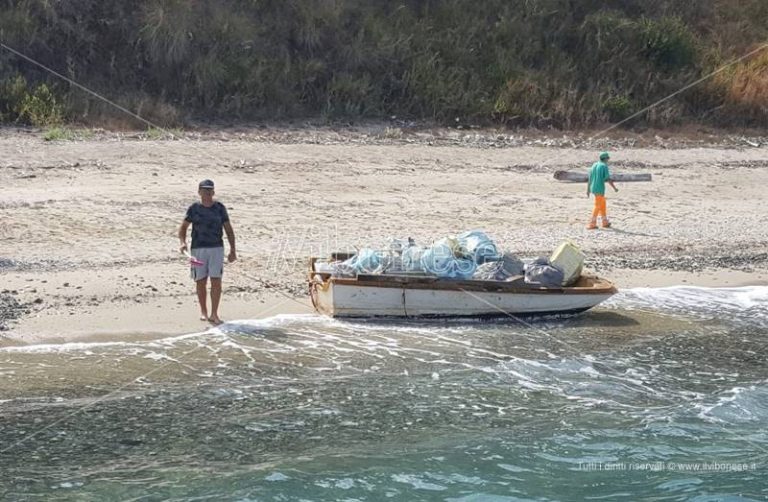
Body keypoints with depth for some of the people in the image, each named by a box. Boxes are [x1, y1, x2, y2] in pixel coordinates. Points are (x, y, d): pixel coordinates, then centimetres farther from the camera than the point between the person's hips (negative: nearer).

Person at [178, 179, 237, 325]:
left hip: (216, 248, 0)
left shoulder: (219, 208, 5)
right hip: (198, 249, 0)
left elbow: (229, 229, 9)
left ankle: (214, 314, -3)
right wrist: (182, 242, -10)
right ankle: (203, 311, 21)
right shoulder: (194, 209, 3)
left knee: (216, 281, -7)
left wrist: (232, 250, 5)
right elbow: (183, 227, 8)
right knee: (200, 282, 5)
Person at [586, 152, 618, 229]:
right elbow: (608, 179, -14)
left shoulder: (594, 165, 12)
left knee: (602, 204, 18)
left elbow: (589, 178, 12)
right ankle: (592, 224, -7)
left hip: (593, 188, 8)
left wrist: (588, 190, 16)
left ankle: (605, 222, 23)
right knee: (597, 206, -4)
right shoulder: (604, 166, -11)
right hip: (600, 189, -8)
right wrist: (614, 188, -4)